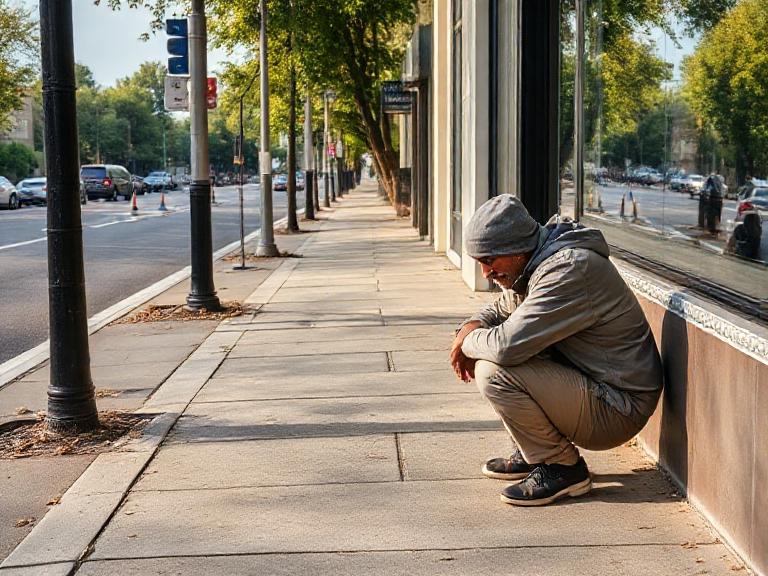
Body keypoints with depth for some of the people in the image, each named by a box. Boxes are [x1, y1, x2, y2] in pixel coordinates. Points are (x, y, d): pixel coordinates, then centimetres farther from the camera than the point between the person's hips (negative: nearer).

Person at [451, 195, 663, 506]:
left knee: (493, 372, -22)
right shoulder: (535, 265, 7)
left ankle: (562, 468, -6)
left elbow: (507, 345, -32)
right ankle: (531, 453, 16)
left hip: (617, 410, -10)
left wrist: (470, 342, -9)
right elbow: (501, 309, 25)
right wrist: (471, 327, 2)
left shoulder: (569, 270, -25)